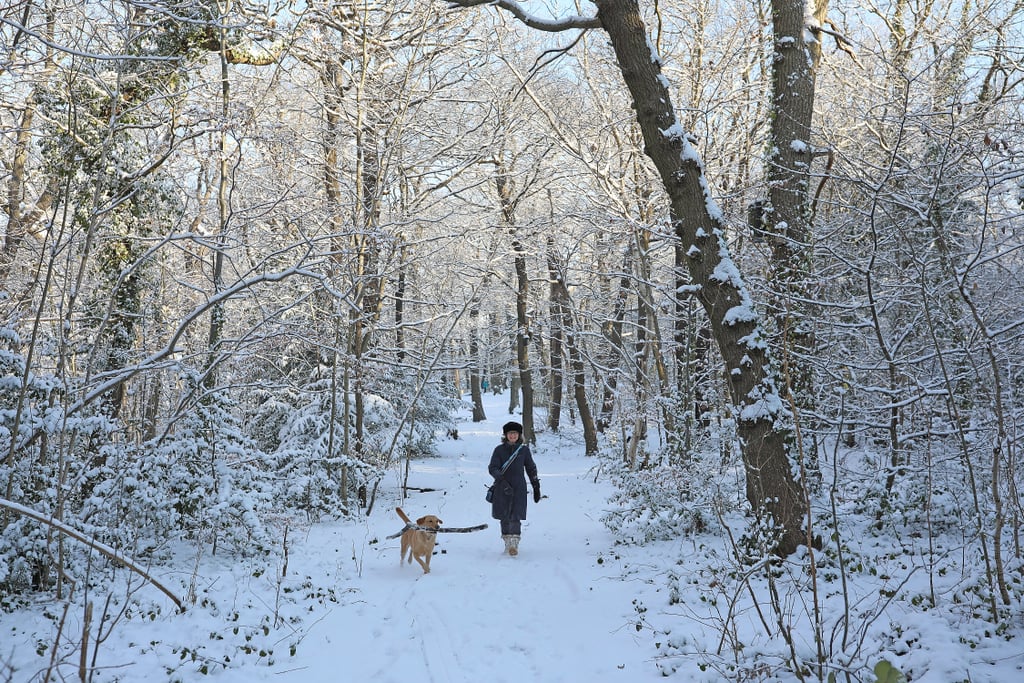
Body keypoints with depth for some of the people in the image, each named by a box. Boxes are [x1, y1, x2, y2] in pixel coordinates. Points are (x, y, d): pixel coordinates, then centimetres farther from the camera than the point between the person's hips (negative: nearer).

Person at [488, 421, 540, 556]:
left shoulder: (524, 450, 4)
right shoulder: (499, 450, 1)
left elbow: (531, 469, 12)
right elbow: (492, 468, -7)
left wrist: (536, 487, 10)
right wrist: (503, 481, -21)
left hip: (519, 489, -1)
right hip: (502, 489, 1)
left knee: (515, 516, -11)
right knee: (504, 517, 6)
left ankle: (514, 544, -12)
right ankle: (507, 542, 19)